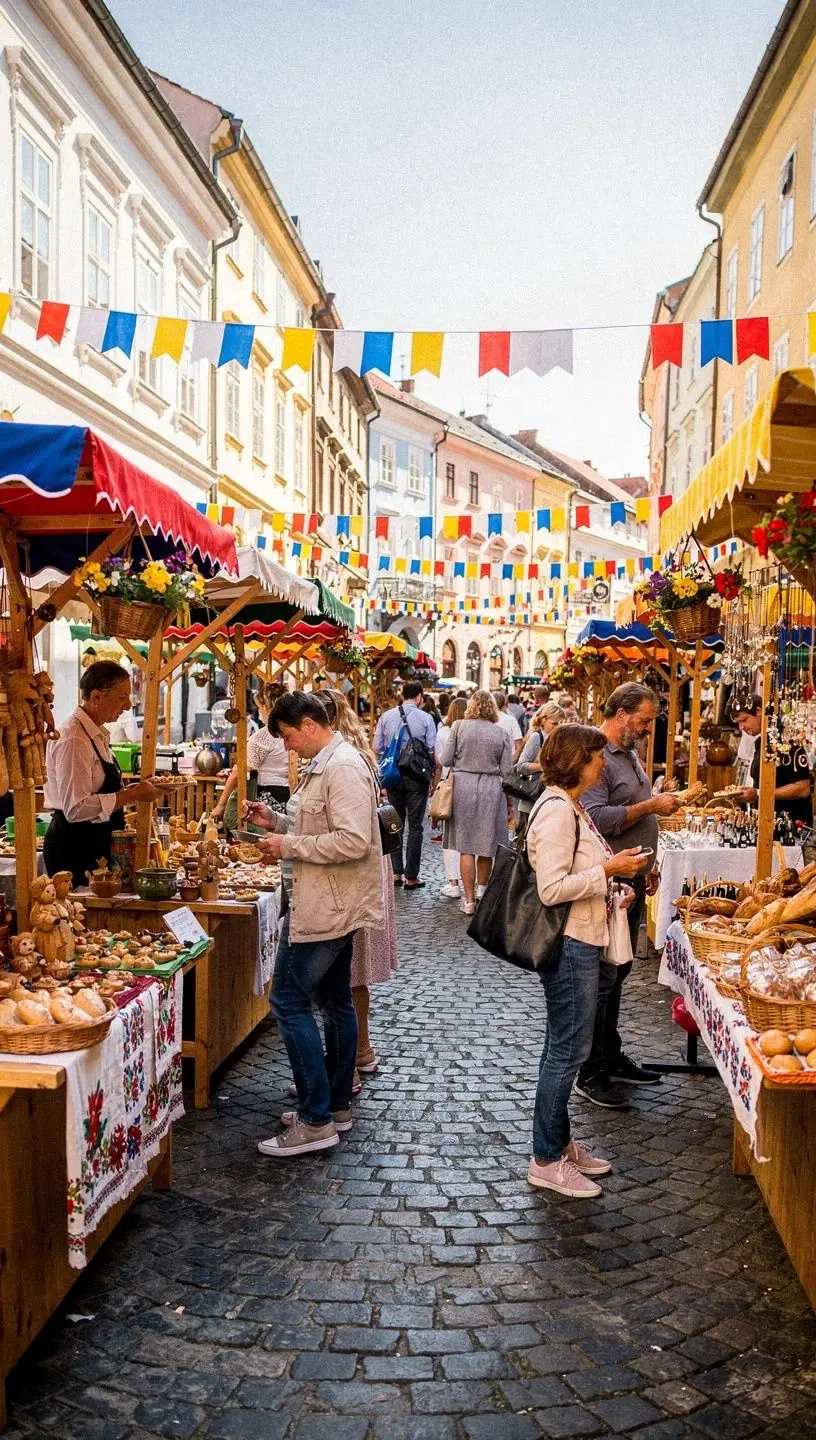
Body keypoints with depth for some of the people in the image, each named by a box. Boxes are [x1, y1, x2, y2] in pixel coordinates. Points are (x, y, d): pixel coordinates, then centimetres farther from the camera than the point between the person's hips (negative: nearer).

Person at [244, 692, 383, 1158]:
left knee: (291, 1001, -8)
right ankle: (337, 1105, 27)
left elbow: (353, 841, -28)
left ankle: (316, 1122, -3)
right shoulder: (326, 764, 13)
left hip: (326, 909, -11)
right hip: (334, 906, 11)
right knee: (336, 1001, 16)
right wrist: (276, 820, 9)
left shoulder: (343, 768, -20)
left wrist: (290, 846, -21)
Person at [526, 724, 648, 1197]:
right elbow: (552, 889, -25)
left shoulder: (569, 806, 12)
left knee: (564, 1047, 18)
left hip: (579, 941, 11)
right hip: (568, 945, -11)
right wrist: (607, 869, -20)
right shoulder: (557, 811, -21)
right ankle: (547, 1161, 10)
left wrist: (609, 886, 10)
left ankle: (560, 1142, 30)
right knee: (569, 1049, -2)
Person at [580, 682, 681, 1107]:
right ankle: (590, 1075, 7)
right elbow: (597, 819, -26)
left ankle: (611, 1058, 28)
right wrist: (650, 806, -21)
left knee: (616, 974, 17)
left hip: (631, 882, 10)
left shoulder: (629, 754, 15)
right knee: (600, 978, -2)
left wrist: (647, 863, 21)